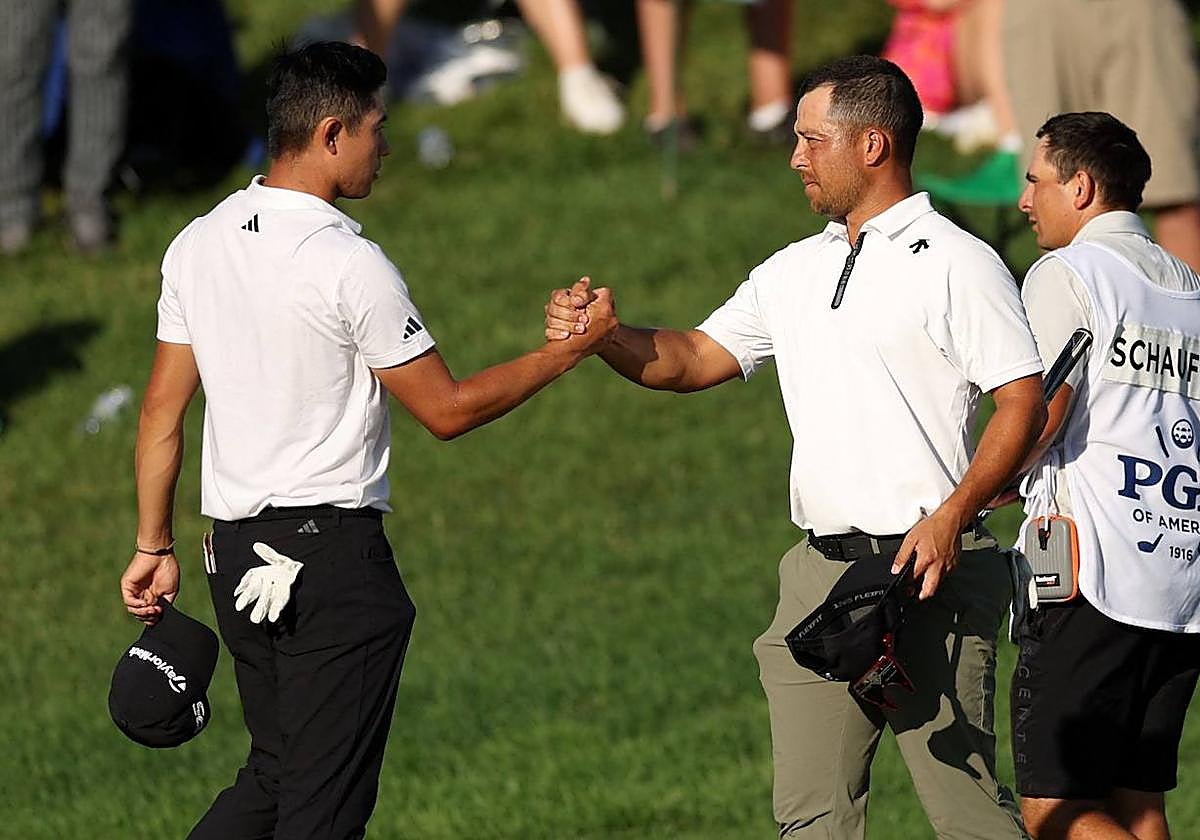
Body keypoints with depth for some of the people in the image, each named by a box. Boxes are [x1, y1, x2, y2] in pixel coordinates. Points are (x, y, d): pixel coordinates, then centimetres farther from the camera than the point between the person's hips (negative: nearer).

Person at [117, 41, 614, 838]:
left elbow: (162, 410, 10)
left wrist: (154, 547, 17)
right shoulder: (348, 264, -15)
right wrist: (571, 349, 0)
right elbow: (447, 409, -8)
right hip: (334, 549, -7)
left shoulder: (197, 245, 5)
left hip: (235, 551, 7)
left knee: (273, 774, 18)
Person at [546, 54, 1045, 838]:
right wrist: (601, 335, 1)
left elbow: (1024, 402, -10)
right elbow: (694, 359, 20)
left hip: (926, 568, -7)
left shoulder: (958, 264, -5)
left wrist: (952, 517, -21)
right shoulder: (794, 272, 18)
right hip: (822, 568, 7)